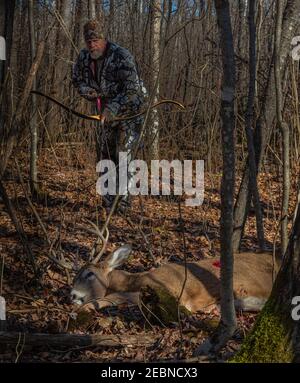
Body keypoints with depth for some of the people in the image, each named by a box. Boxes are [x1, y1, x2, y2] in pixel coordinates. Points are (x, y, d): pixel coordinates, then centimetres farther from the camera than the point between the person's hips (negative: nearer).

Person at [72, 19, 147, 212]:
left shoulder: (122, 56, -24)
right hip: (105, 111, 7)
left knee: (123, 154, -17)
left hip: (130, 110, -7)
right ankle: (108, 202, 19)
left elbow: (132, 89, -31)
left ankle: (124, 200, -10)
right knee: (104, 155, 8)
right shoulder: (84, 57, -3)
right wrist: (90, 92, -7)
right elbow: (78, 80, 14)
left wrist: (112, 108, -40)